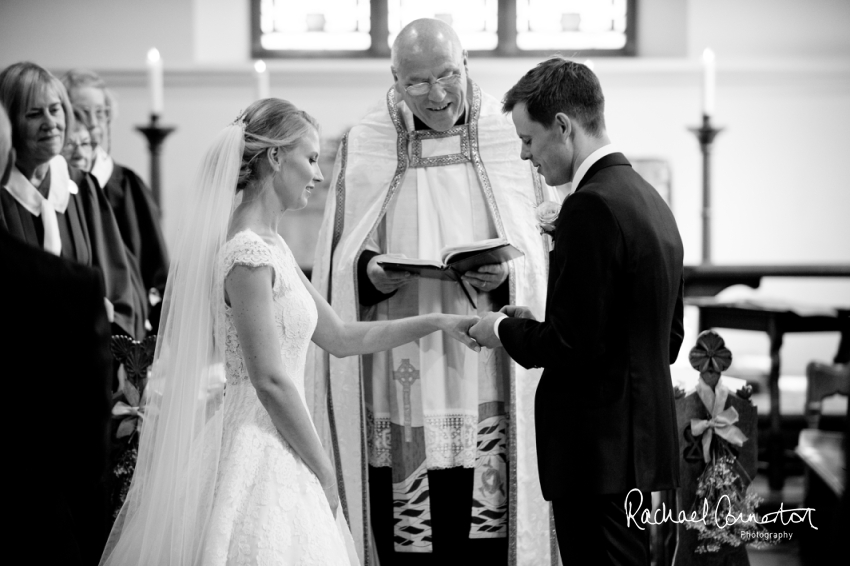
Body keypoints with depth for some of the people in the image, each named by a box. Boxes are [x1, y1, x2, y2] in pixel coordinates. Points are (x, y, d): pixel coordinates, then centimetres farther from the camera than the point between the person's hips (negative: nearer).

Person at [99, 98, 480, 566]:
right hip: (256, 454, -9)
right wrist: (323, 471, -10)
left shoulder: (270, 246, 12)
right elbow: (270, 381, -19)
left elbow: (337, 337, 17)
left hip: (273, 448, 9)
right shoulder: (248, 254, -18)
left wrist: (436, 323, 14)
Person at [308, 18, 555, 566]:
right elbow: (337, 259, 9)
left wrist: (507, 273, -13)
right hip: (395, 377, 1)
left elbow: (542, 250, 7)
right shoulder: (365, 146, 6)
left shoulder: (510, 139, 5)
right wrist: (368, 271, -12)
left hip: (484, 375, 0)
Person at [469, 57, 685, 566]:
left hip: (598, 454, -10)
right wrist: (537, 327, 13)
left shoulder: (591, 207, -17)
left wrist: (506, 331, -2)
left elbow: (572, 346, -21)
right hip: (642, 444, 10)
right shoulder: (651, 200, 12)